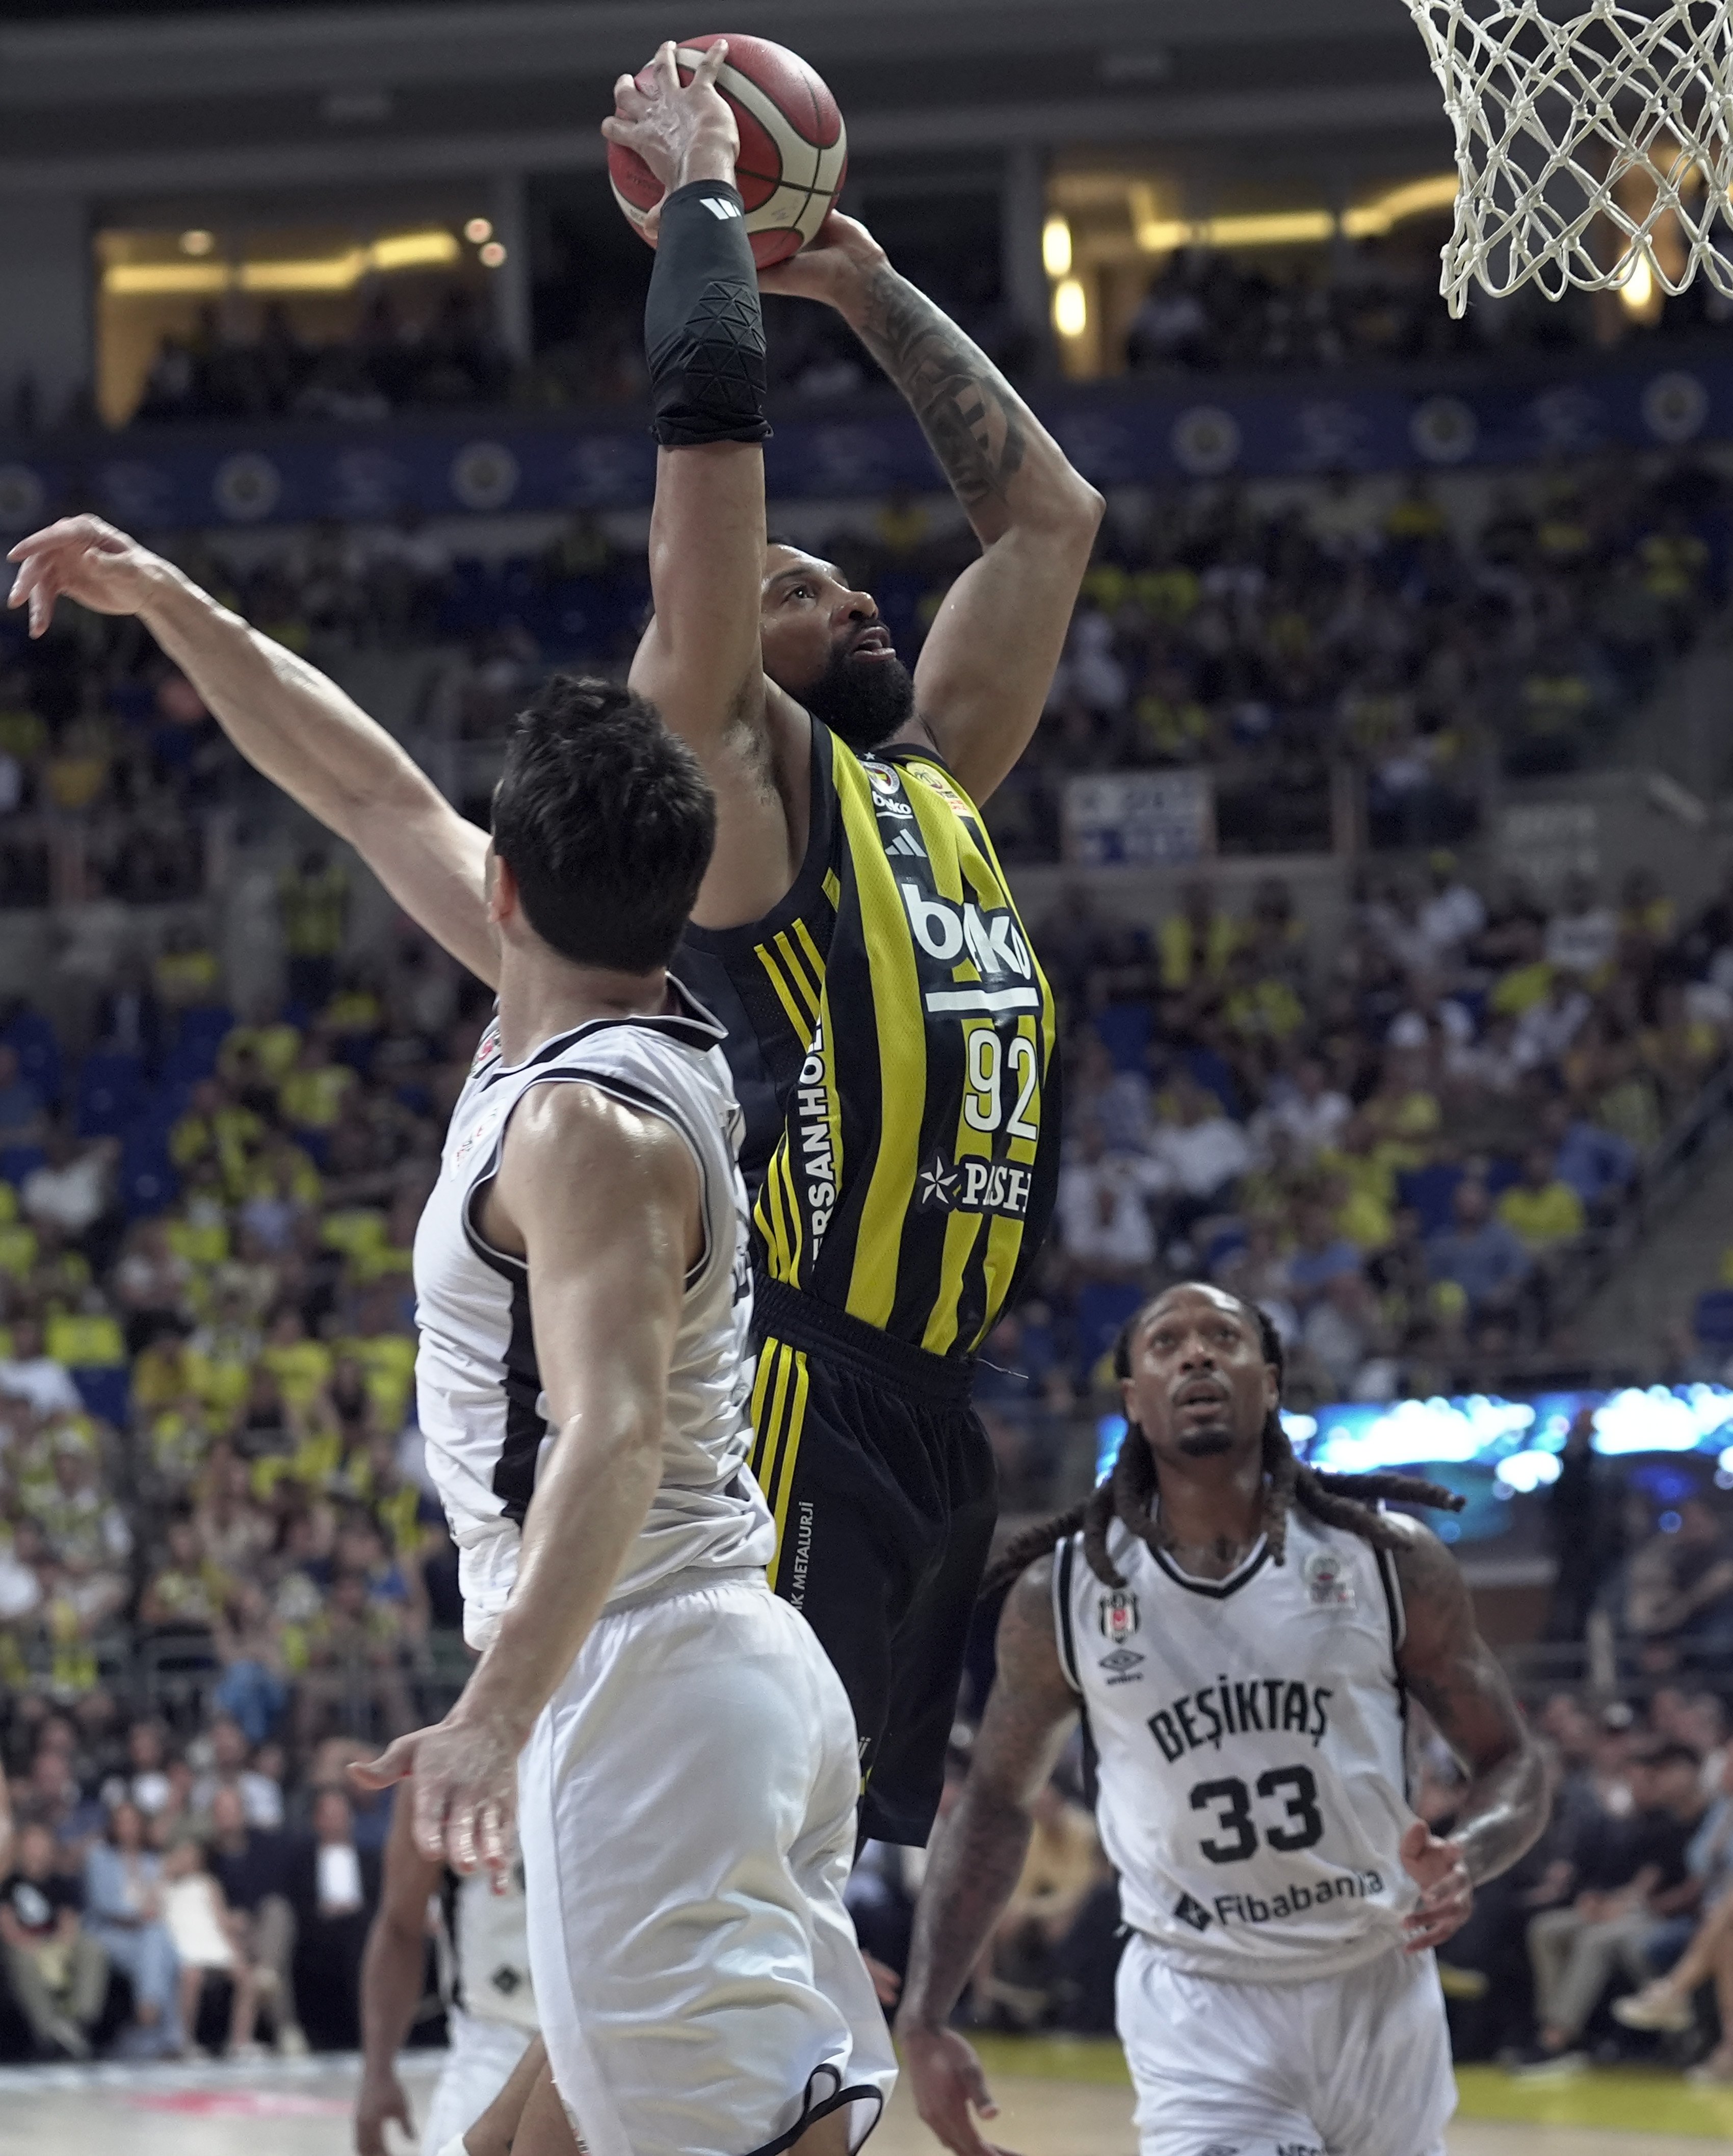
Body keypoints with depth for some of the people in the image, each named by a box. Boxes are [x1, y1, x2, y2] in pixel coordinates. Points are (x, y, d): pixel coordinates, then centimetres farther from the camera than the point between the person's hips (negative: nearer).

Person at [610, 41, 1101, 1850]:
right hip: (810, 1411, -9)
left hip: (957, 1418, 9)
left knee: (867, 1870, 9)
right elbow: (710, 420, -8)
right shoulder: (728, 771, 0)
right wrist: (698, 188, 5)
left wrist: (864, 287, 30)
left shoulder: (923, 780, 22)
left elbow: (1050, 515, 31)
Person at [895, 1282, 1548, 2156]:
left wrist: (1465, 1858, -21)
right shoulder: (1062, 1592, -3)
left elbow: (1511, 1765, 2)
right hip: (1199, 2012, -2)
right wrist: (923, 2020, 2)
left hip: (1379, 1986, 2)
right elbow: (997, 1798, 9)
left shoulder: (1388, 1561, -5)